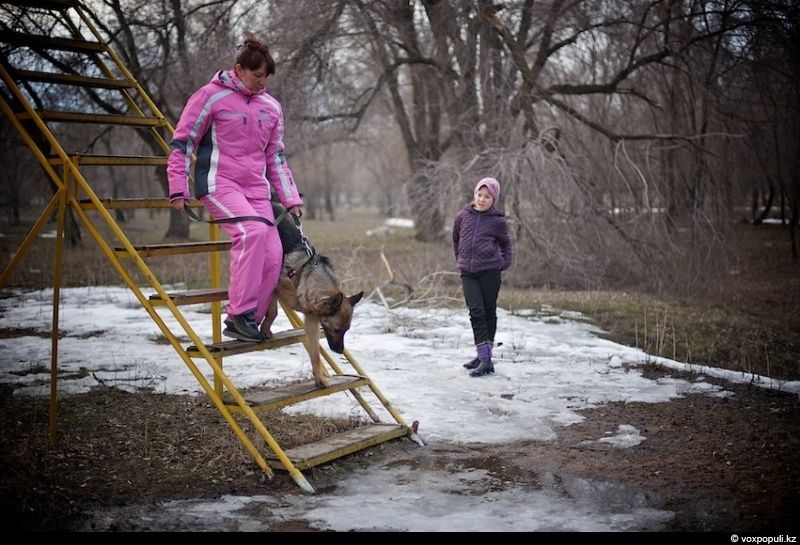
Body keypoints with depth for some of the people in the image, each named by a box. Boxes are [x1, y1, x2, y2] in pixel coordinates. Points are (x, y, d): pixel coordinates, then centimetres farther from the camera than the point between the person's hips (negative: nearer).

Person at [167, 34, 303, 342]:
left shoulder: (271, 108, 13)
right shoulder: (212, 96, -3)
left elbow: (276, 157, 21)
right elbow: (182, 142, -1)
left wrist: (291, 199, 13)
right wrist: (178, 188, -7)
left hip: (256, 190, 6)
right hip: (219, 183, -6)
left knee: (273, 256, -9)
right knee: (253, 231, -31)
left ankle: (241, 323, 5)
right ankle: (240, 313, -23)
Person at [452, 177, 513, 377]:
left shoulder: (497, 221, -3)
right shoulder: (463, 216, 3)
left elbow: (506, 244, 13)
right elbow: (456, 238, 20)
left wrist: (504, 262, 3)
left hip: (490, 270, -2)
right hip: (468, 272, 2)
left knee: (489, 312, 7)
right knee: (476, 312, -7)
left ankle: (485, 356, 15)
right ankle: (484, 358, -4)